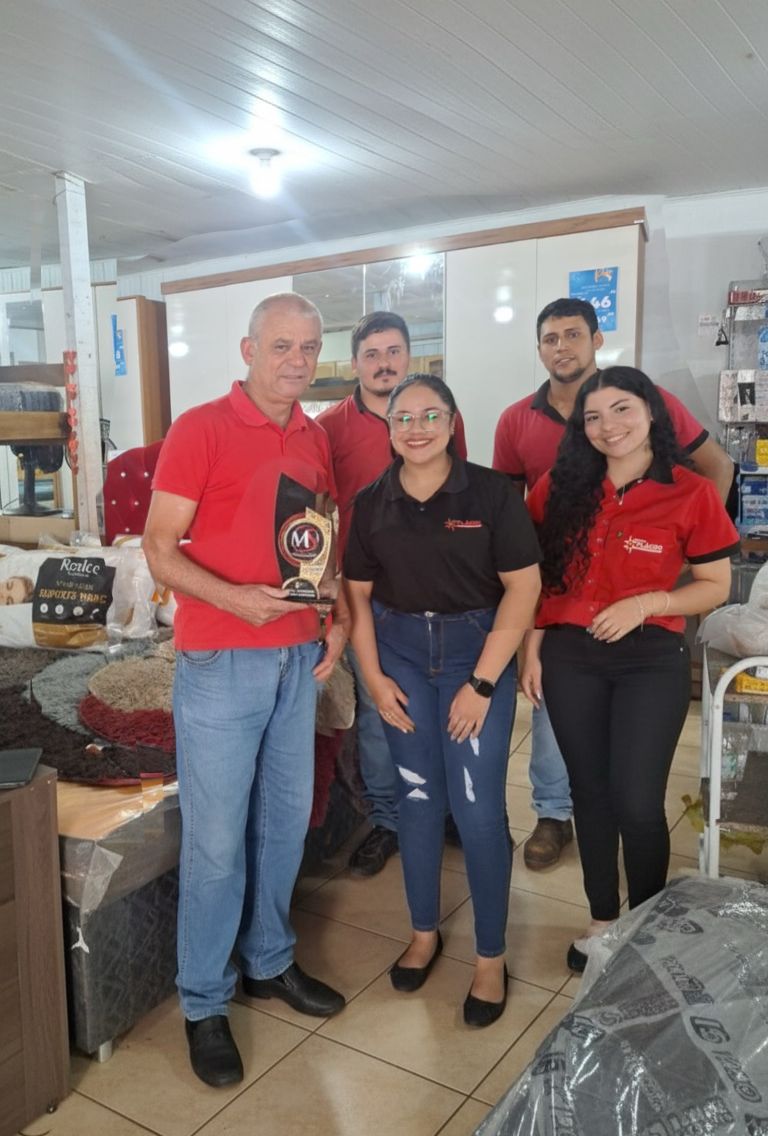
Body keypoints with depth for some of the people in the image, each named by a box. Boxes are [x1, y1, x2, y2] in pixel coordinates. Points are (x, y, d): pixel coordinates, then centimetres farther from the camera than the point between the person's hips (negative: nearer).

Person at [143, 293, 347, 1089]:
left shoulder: (314, 439, 9)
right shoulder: (199, 430, -10)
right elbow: (160, 550, -11)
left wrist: (338, 617, 4)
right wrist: (234, 599, -26)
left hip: (299, 657, 6)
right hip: (220, 663, -6)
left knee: (286, 819, 16)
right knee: (216, 837, 3)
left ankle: (270, 962, 36)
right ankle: (204, 1003, 23)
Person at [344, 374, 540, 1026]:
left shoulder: (491, 493, -9)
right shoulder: (372, 503, 1)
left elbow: (523, 586, -10)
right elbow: (358, 594, 6)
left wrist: (481, 684, -13)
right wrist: (374, 678, -2)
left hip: (477, 649, -3)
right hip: (401, 653, 3)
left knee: (478, 807, -3)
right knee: (417, 796, 10)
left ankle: (491, 957, 17)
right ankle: (425, 932, 31)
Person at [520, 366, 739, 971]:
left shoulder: (691, 493, -5)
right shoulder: (560, 487, 2)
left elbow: (716, 586, 0)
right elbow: (536, 575, 8)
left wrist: (645, 603, -15)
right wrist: (532, 646, 1)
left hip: (651, 660, -2)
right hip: (569, 657, 3)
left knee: (637, 802, -3)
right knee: (590, 792, 13)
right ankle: (601, 922, 32)